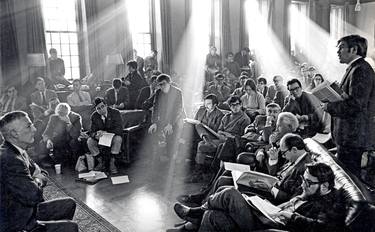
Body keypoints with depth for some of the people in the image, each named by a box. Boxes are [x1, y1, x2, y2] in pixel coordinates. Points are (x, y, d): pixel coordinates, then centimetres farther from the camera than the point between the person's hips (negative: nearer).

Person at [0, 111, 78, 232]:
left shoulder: (18, 151, 5)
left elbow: (43, 174, 13)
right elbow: (33, 196, -29)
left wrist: (37, 180, -10)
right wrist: (37, 181, -8)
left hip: (28, 211, 10)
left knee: (69, 204, 15)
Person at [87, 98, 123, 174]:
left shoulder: (115, 113, -14)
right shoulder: (94, 116, -4)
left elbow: (119, 129, -20)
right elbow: (92, 132, -6)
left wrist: (105, 132, -33)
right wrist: (96, 135, -32)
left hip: (113, 137, -3)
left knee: (118, 139, -36)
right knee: (89, 141, -23)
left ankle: (112, 163, -21)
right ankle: (101, 162, -6)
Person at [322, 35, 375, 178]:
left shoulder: (361, 70, -17)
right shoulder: (354, 68, 15)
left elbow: (355, 104, -25)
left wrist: (329, 107, -14)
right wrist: (331, 103, 7)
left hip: (352, 137, -10)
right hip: (349, 135, 10)